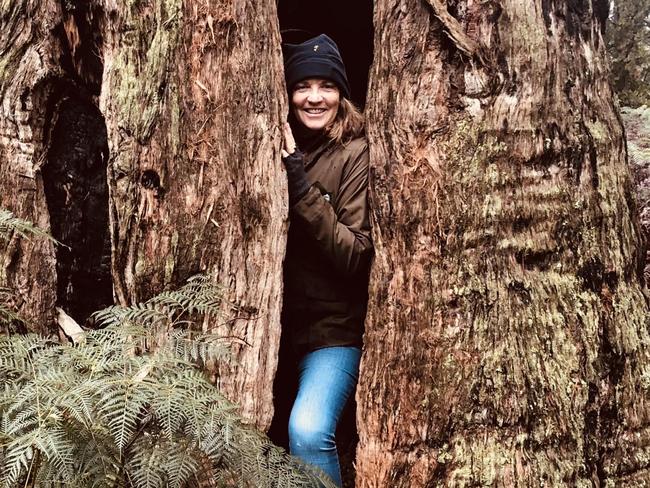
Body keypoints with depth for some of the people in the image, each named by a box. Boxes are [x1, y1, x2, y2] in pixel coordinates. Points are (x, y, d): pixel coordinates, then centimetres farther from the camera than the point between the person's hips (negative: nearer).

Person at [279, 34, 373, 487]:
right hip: (276, 318, 4)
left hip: (334, 325, -4)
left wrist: (299, 181, -23)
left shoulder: (355, 152, -10)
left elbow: (356, 257, -17)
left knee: (308, 432, -23)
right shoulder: (276, 147, 5)